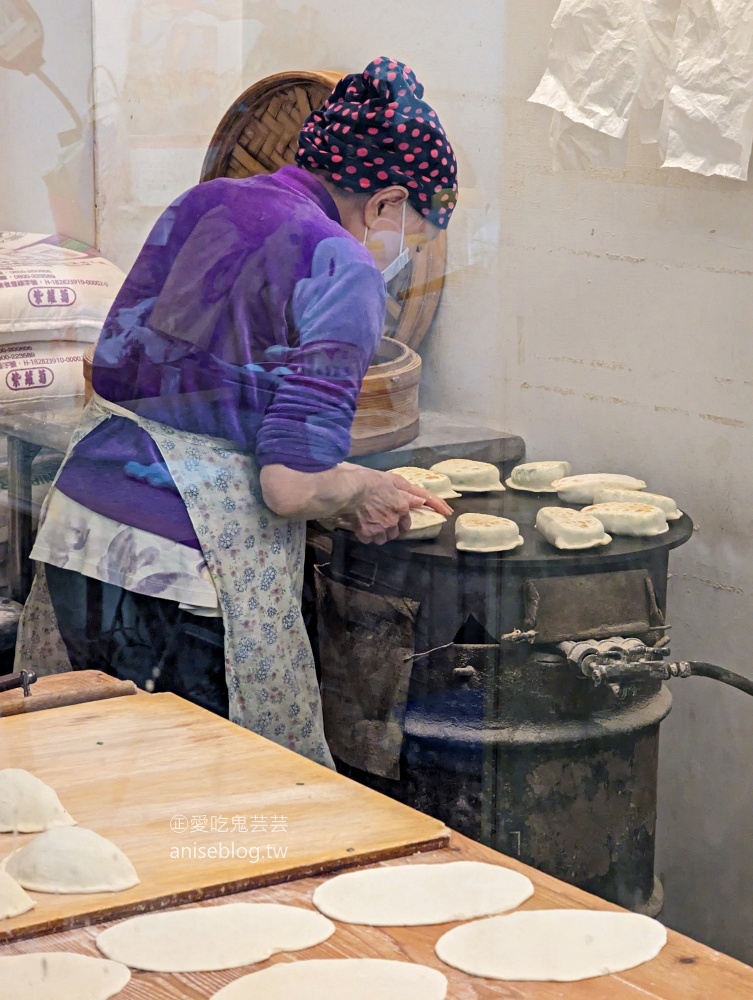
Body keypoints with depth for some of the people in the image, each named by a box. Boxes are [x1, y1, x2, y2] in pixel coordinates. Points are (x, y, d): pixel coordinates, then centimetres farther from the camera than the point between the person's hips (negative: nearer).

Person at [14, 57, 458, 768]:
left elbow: (113, 370, 15)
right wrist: (361, 490, 6)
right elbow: (292, 486, -17)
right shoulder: (342, 271, -9)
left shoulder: (199, 204, 12)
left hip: (78, 530, 7)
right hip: (192, 575, -7)